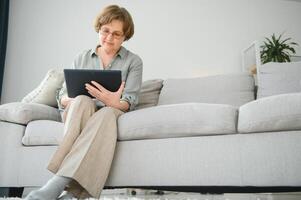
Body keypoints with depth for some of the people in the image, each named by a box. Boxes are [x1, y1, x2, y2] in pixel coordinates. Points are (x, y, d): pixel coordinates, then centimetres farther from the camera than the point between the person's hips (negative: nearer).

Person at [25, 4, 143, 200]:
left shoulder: (134, 61, 7)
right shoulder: (82, 58, 14)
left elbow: (129, 102, -5)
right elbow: (62, 96, 9)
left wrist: (114, 102, -30)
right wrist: (74, 100, -17)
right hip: (79, 112, 2)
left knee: (107, 113, -38)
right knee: (83, 101, -35)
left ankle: (59, 183, -49)